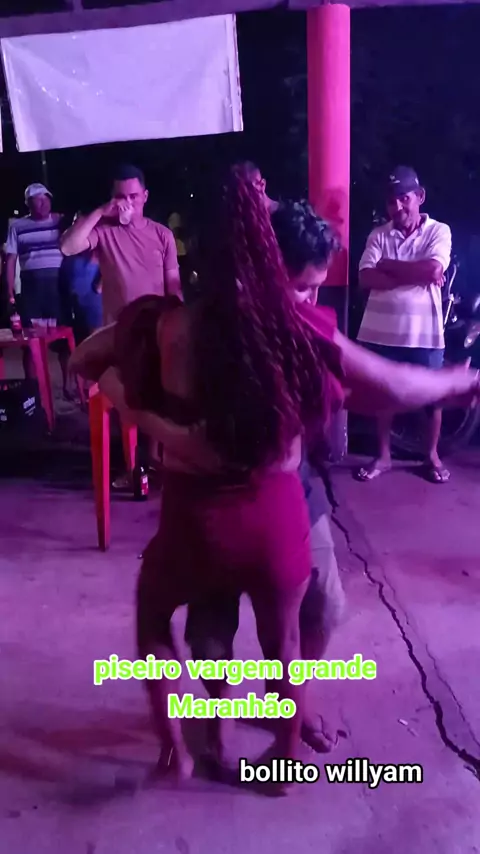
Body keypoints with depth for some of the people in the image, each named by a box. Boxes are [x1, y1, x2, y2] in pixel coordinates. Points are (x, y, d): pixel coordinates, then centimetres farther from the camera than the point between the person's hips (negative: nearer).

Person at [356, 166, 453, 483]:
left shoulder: (439, 231, 0)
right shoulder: (378, 235, 4)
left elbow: (434, 270, -18)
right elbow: (366, 279, -9)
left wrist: (389, 265, -9)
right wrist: (414, 276, -16)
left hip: (425, 331, -2)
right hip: (383, 330, 2)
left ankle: (432, 455, 28)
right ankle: (384, 455, 27)